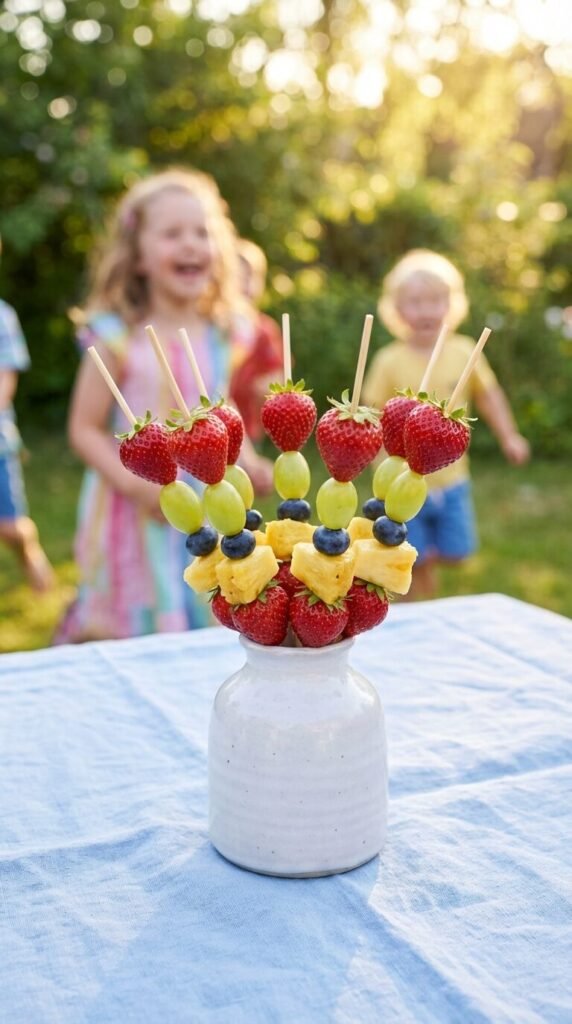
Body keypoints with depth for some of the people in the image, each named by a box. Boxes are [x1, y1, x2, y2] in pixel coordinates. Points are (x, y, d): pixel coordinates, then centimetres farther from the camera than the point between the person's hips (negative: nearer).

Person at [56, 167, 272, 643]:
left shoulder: (220, 336, 2)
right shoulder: (118, 338, -13)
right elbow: (85, 428, -11)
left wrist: (247, 461, -1)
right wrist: (135, 483, -23)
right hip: (138, 519, -4)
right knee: (136, 638, 4)